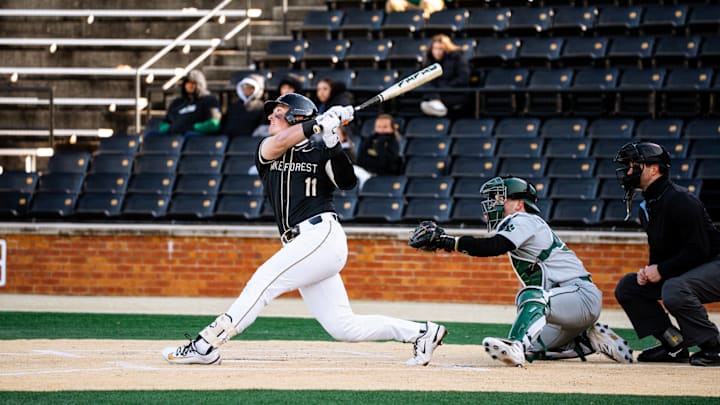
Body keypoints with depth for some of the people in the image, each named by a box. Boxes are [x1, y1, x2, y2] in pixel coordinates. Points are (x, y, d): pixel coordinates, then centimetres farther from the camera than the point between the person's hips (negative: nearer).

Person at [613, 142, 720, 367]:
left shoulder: (680, 200, -21)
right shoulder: (647, 207, 10)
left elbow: (698, 250, -25)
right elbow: (658, 250, 19)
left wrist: (661, 270, -22)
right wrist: (649, 272, -2)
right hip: (681, 271, 10)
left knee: (673, 290, -37)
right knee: (627, 286, 5)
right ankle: (675, 345, 3)